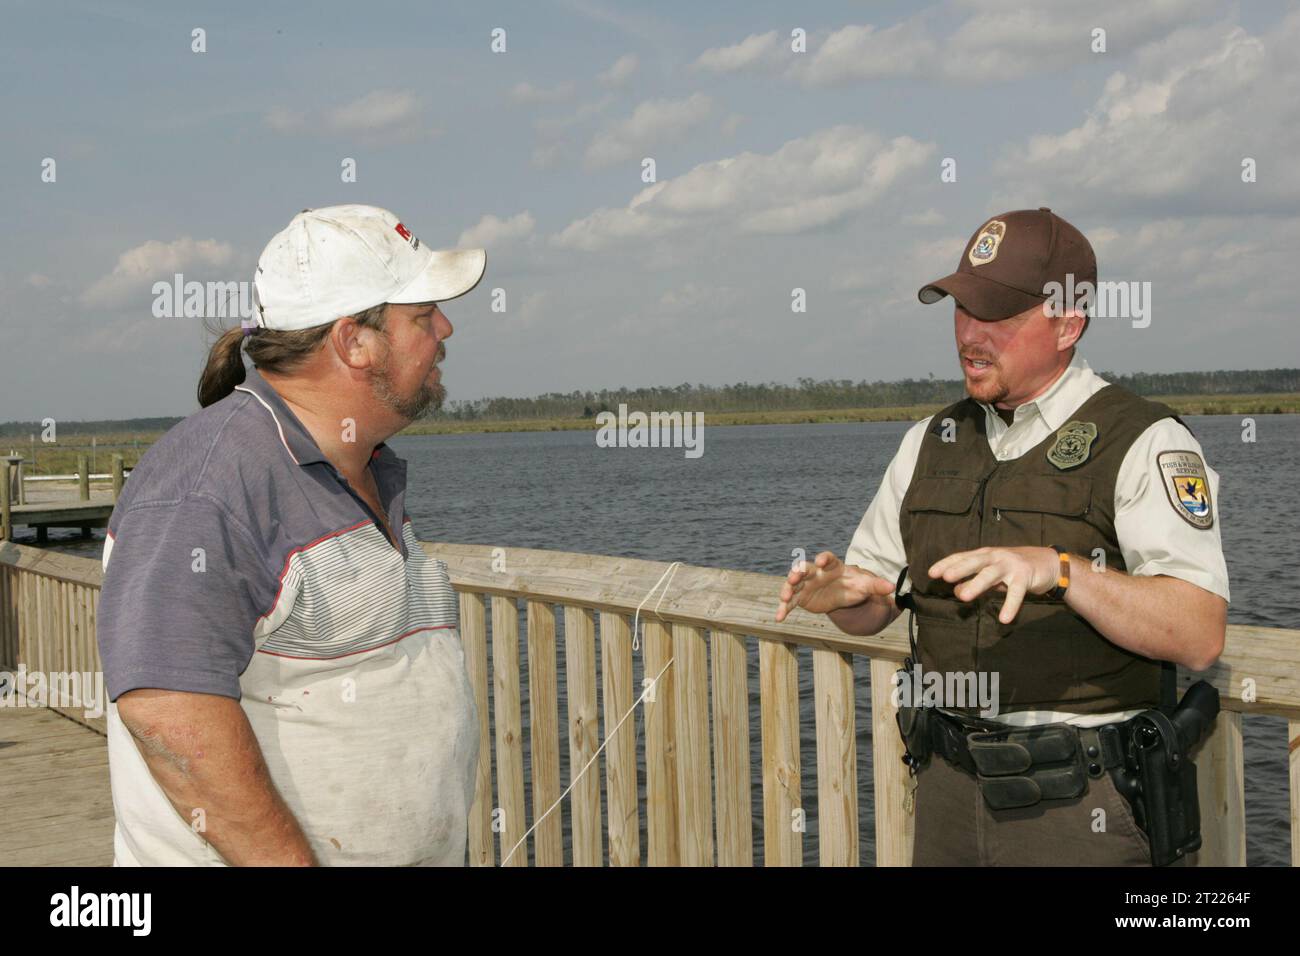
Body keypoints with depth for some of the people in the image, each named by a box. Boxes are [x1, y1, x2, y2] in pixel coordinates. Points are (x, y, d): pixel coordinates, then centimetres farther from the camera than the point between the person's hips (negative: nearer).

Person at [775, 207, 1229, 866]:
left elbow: (1201, 636, -20)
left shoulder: (1144, 443, -9)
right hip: (949, 787, 5)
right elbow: (872, 610, 13)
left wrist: (1061, 569, -32)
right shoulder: (930, 443, 9)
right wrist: (846, 593, -10)